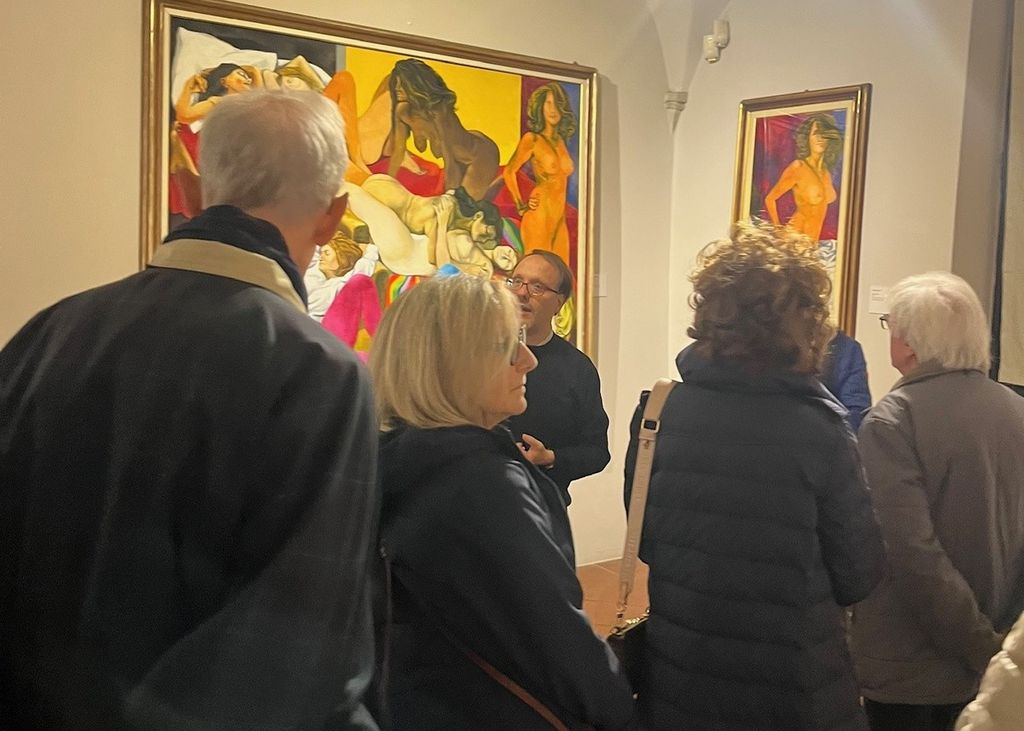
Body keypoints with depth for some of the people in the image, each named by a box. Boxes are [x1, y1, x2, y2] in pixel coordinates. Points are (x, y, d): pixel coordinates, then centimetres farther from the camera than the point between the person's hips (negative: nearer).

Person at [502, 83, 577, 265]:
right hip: (540, 215, -7)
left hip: (559, 217, 7)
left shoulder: (560, 141, 15)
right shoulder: (532, 139, -4)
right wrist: (521, 206, -3)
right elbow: (509, 172, -5)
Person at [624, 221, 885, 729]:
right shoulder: (819, 430, -19)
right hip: (793, 681, -2)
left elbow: (643, 541, 2)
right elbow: (859, 577, -8)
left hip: (677, 674, 2)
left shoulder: (657, 412, -12)